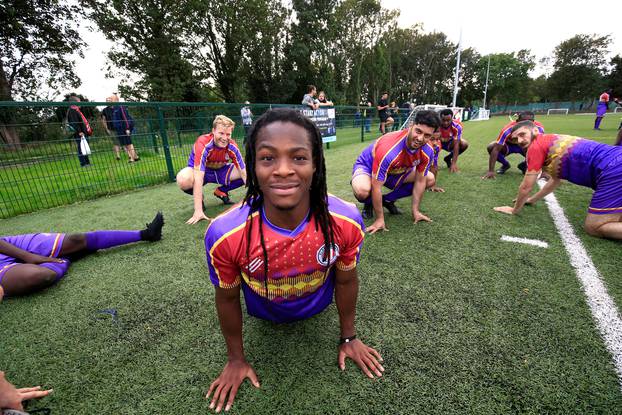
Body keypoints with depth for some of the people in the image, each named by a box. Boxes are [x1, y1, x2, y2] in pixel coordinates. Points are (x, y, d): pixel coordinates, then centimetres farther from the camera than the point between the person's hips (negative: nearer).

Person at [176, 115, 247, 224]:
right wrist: (198, 211, -44)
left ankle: (221, 191, 7)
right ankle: (198, 197, -2)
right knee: (183, 180, -38)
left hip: (221, 170, 4)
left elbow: (244, 172, -18)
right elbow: (198, 178, -39)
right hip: (200, 171, -3)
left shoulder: (232, 146, -21)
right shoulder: (203, 144, -32)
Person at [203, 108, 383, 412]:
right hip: (263, 314, 0)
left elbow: (346, 281, -14)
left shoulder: (346, 222, -35)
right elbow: (227, 298, -16)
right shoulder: (225, 235, -37)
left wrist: (349, 338, 2)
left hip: (318, 306, 1)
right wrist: (236, 359, 0)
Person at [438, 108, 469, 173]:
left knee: (464, 144, -26)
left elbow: (456, 145, -31)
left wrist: (454, 163, -37)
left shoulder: (457, 126, -28)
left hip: (449, 143, 2)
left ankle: (448, 158, 1)